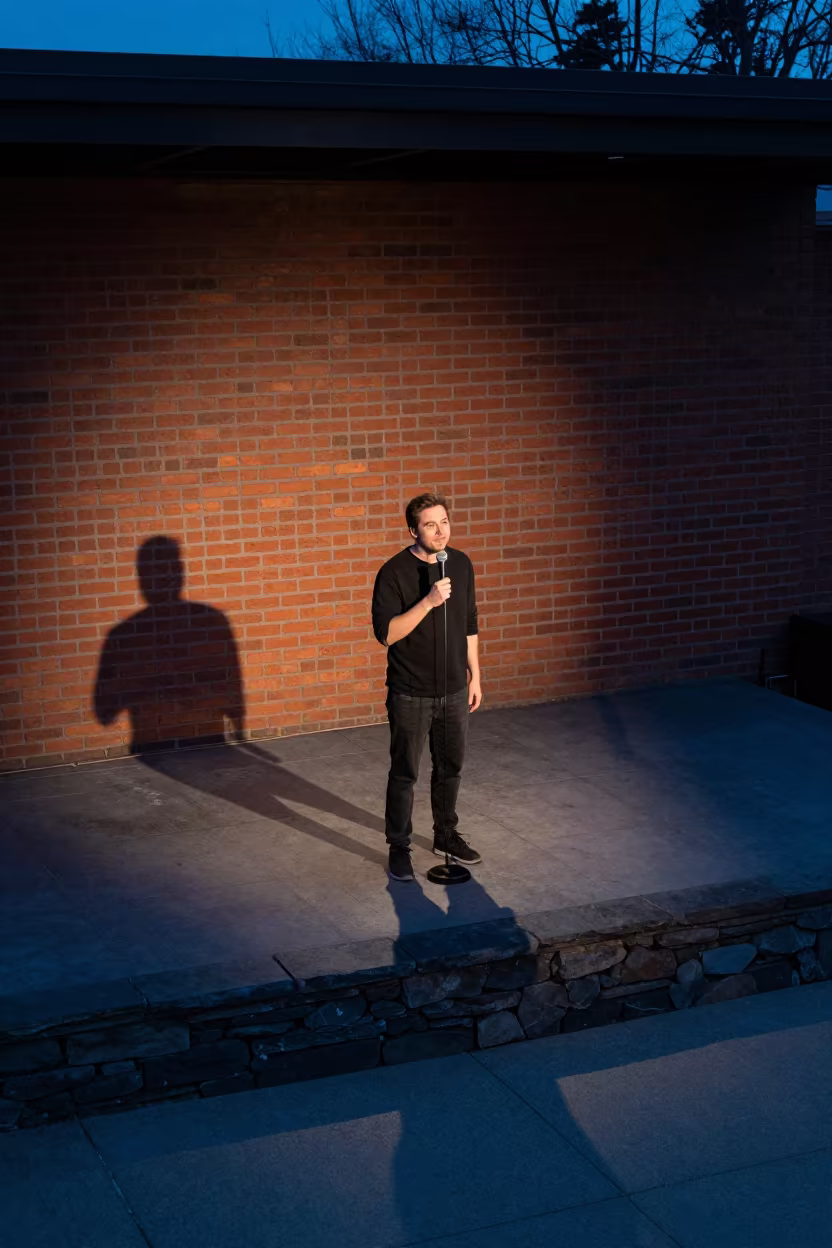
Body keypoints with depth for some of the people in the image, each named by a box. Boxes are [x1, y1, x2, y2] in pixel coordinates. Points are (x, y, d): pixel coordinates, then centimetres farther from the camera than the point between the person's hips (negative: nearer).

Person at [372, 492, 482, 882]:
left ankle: (446, 835, 34)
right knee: (405, 773, 4)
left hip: (454, 690, 5)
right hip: (411, 693, -5)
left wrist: (474, 675, 11)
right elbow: (386, 633, -21)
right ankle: (399, 848, 17)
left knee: (450, 767, 16)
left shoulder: (461, 564, 2)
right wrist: (428, 602, -29)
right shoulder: (395, 572, -15)